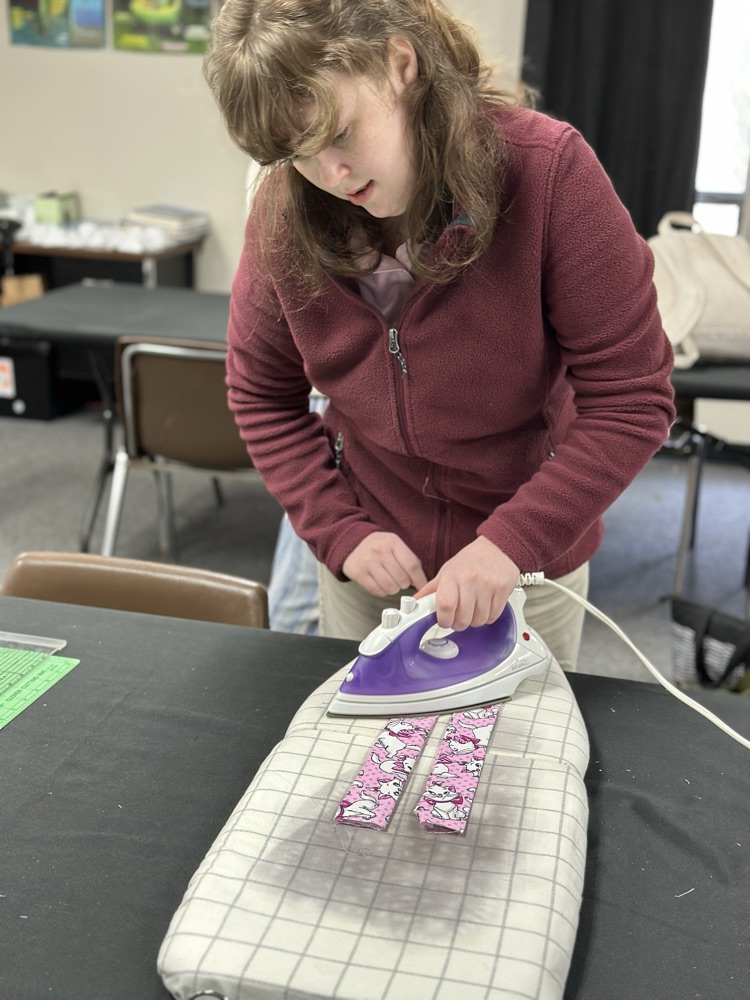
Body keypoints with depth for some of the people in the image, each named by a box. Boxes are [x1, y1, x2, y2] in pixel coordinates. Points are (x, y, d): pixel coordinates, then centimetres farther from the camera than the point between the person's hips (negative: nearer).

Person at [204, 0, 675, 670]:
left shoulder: (548, 170, -22)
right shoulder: (285, 209, -13)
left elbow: (631, 397, -20)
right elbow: (262, 399, -1)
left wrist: (512, 542, -27)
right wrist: (341, 532, -12)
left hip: (530, 562, -2)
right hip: (368, 563, 2)